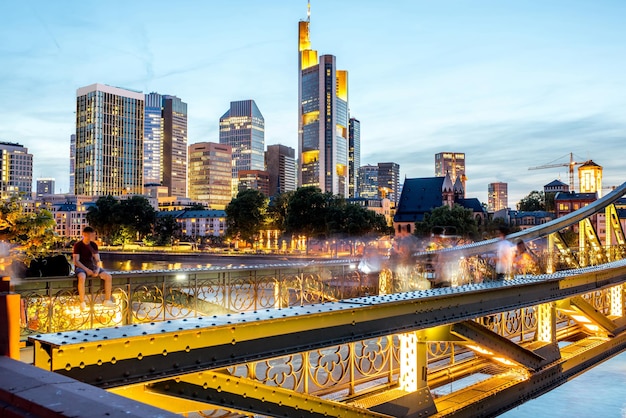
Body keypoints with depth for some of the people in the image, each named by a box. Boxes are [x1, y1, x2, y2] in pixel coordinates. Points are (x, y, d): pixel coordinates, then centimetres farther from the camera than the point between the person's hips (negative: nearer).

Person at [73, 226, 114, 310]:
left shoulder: (94, 245, 7)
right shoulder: (78, 245, -6)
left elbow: (98, 260, 5)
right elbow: (76, 261, -12)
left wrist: (97, 269, -16)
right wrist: (87, 270, -24)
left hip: (92, 267, 5)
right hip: (81, 267, -5)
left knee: (108, 276, -16)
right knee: (82, 277, -40)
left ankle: (107, 300, -7)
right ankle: (82, 303, -30)